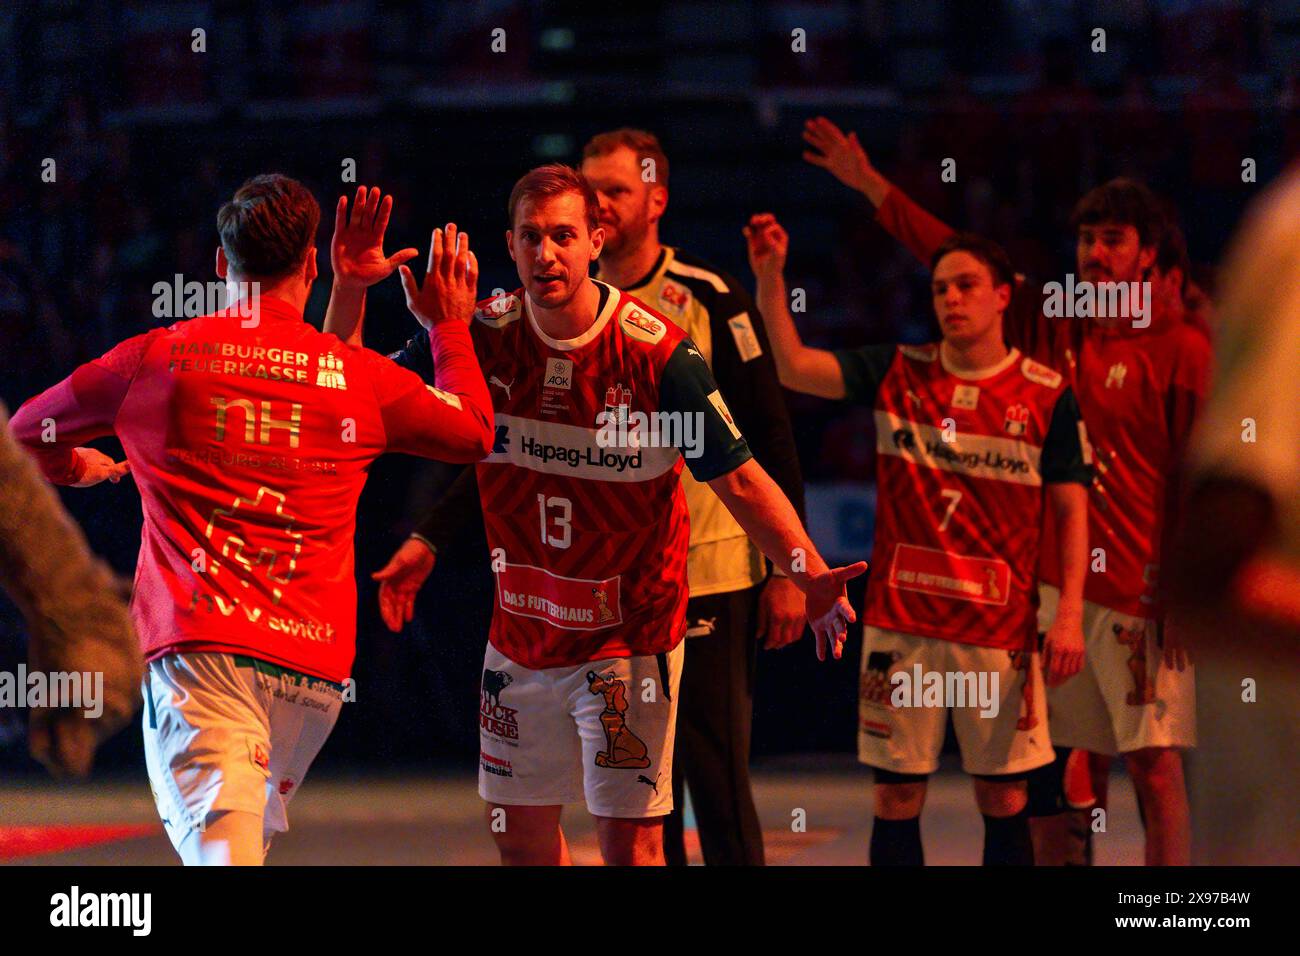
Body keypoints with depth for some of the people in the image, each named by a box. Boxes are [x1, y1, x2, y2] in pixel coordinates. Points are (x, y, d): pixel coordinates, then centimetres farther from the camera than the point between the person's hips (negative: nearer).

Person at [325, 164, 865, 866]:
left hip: (628, 634, -4)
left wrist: (808, 576, -28)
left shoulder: (657, 353, -19)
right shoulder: (484, 336, -8)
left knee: (628, 838, -8)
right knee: (518, 830, 13)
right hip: (521, 631, 4)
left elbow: (739, 479, -14)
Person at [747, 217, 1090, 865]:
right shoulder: (897, 373, 7)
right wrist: (770, 279, -15)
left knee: (1004, 799, 3)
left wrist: (1069, 615, -10)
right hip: (901, 620, 2)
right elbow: (794, 367, -2)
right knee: (897, 795, 2)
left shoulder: (1046, 395, 1)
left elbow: (1072, 509, 0)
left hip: (1001, 629, -1)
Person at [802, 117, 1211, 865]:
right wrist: (871, 186, 18)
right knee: (1076, 764, 7)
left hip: (1139, 592, -5)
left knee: (1154, 764, -6)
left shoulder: (1180, 349, -4)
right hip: (1055, 579, 5)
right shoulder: (1047, 324, 11)